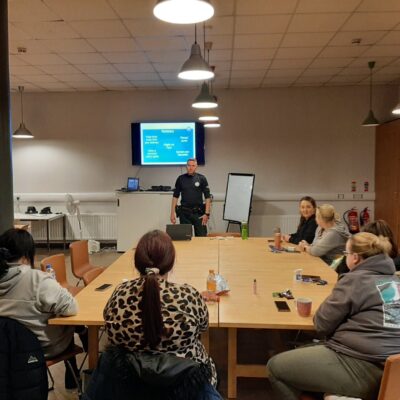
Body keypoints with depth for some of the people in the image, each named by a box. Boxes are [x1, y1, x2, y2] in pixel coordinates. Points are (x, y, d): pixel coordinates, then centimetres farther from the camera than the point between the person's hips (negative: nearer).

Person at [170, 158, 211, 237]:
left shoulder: (201, 178, -1)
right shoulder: (180, 179, 4)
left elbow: (207, 197, -2)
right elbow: (175, 196, 7)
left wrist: (207, 213, -10)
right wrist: (172, 212, 0)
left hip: (198, 212, -2)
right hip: (184, 213, 2)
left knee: (201, 236, -1)